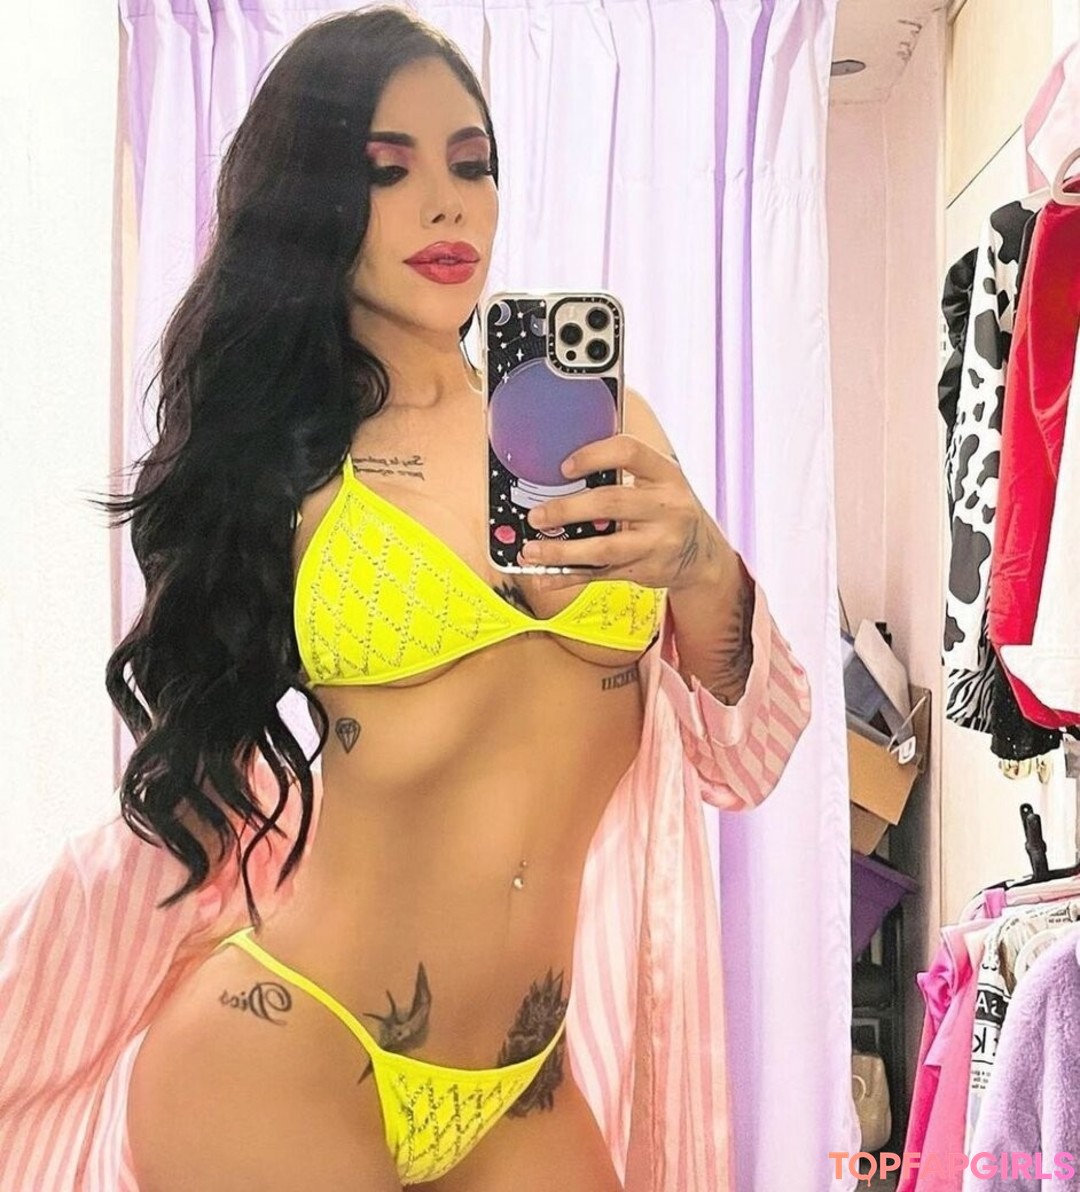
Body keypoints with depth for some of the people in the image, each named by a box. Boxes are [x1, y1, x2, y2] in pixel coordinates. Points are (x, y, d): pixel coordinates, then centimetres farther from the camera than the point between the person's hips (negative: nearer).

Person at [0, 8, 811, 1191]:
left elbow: (742, 763, -2)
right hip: (282, 1063, -2)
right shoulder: (268, 459, -4)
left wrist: (704, 574, -21)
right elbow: (177, 791, 4)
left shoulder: (596, 427, 1)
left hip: (525, 1088, 3)